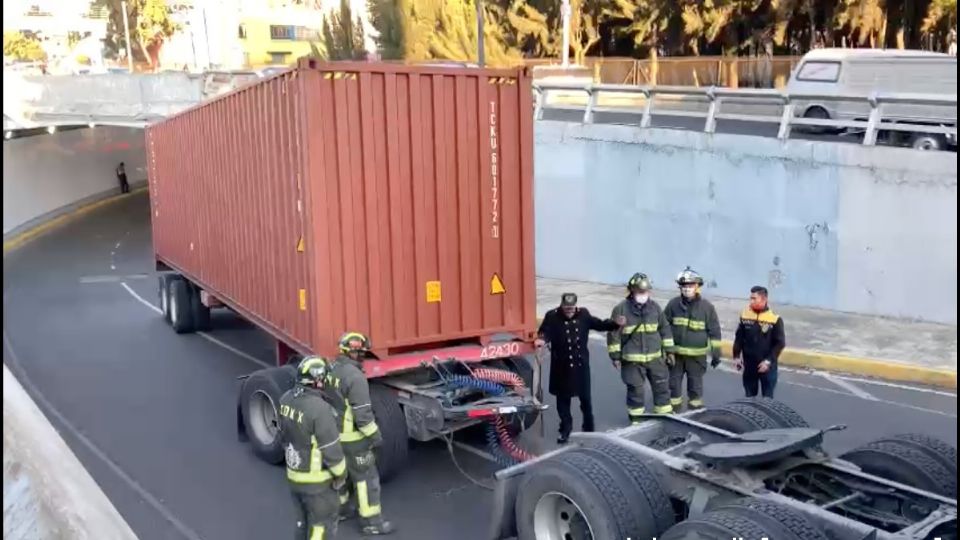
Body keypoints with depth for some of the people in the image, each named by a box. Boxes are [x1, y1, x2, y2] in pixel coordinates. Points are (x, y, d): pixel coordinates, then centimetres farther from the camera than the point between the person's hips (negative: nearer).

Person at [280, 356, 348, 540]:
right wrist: (341, 474, -7)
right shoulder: (320, 409, -30)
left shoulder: (287, 399, -6)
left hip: (294, 474, 7)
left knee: (303, 521, 24)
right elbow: (331, 449, -23)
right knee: (322, 525, 9)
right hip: (317, 480, -7)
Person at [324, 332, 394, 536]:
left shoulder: (330, 370, 1)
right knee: (366, 477, 3)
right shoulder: (355, 376, -26)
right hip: (351, 437, -9)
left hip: (332, 432, 9)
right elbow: (362, 412, -25)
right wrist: (375, 435, -14)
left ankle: (340, 507, 41)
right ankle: (371, 521, 11)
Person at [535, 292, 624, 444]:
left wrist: (615, 324, -2)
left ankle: (589, 428, 34)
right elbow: (545, 332, -20)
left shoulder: (583, 314, 0)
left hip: (581, 364, 2)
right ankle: (565, 430, 23)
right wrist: (542, 340, -42)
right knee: (563, 398, 8)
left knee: (585, 397, 13)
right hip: (561, 366, -2)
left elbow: (598, 324, 10)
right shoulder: (552, 316, -10)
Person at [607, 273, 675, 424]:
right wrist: (615, 356, -5)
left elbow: (664, 328, 12)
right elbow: (613, 333, -6)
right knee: (635, 390, 6)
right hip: (632, 359, -3)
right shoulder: (621, 309, -10)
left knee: (662, 387, 10)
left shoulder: (655, 307, 3)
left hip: (655, 357, 3)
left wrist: (669, 349, 11)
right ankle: (636, 418, 22)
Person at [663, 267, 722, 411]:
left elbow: (714, 331, 0)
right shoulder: (673, 304, -1)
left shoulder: (707, 306, -4)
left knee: (695, 386, 7)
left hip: (697, 354, -2)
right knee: (674, 384, 9)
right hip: (675, 353, 2)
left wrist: (716, 353, 0)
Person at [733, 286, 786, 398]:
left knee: (767, 398, 5)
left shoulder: (775, 319, -13)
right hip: (749, 364, 4)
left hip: (767, 365, -4)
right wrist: (737, 356, 3)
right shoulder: (745, 315, -1)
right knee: (749, 396, 15)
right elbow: (739, 338, 8)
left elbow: (780, 343, -10)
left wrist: (768, 361, -16)